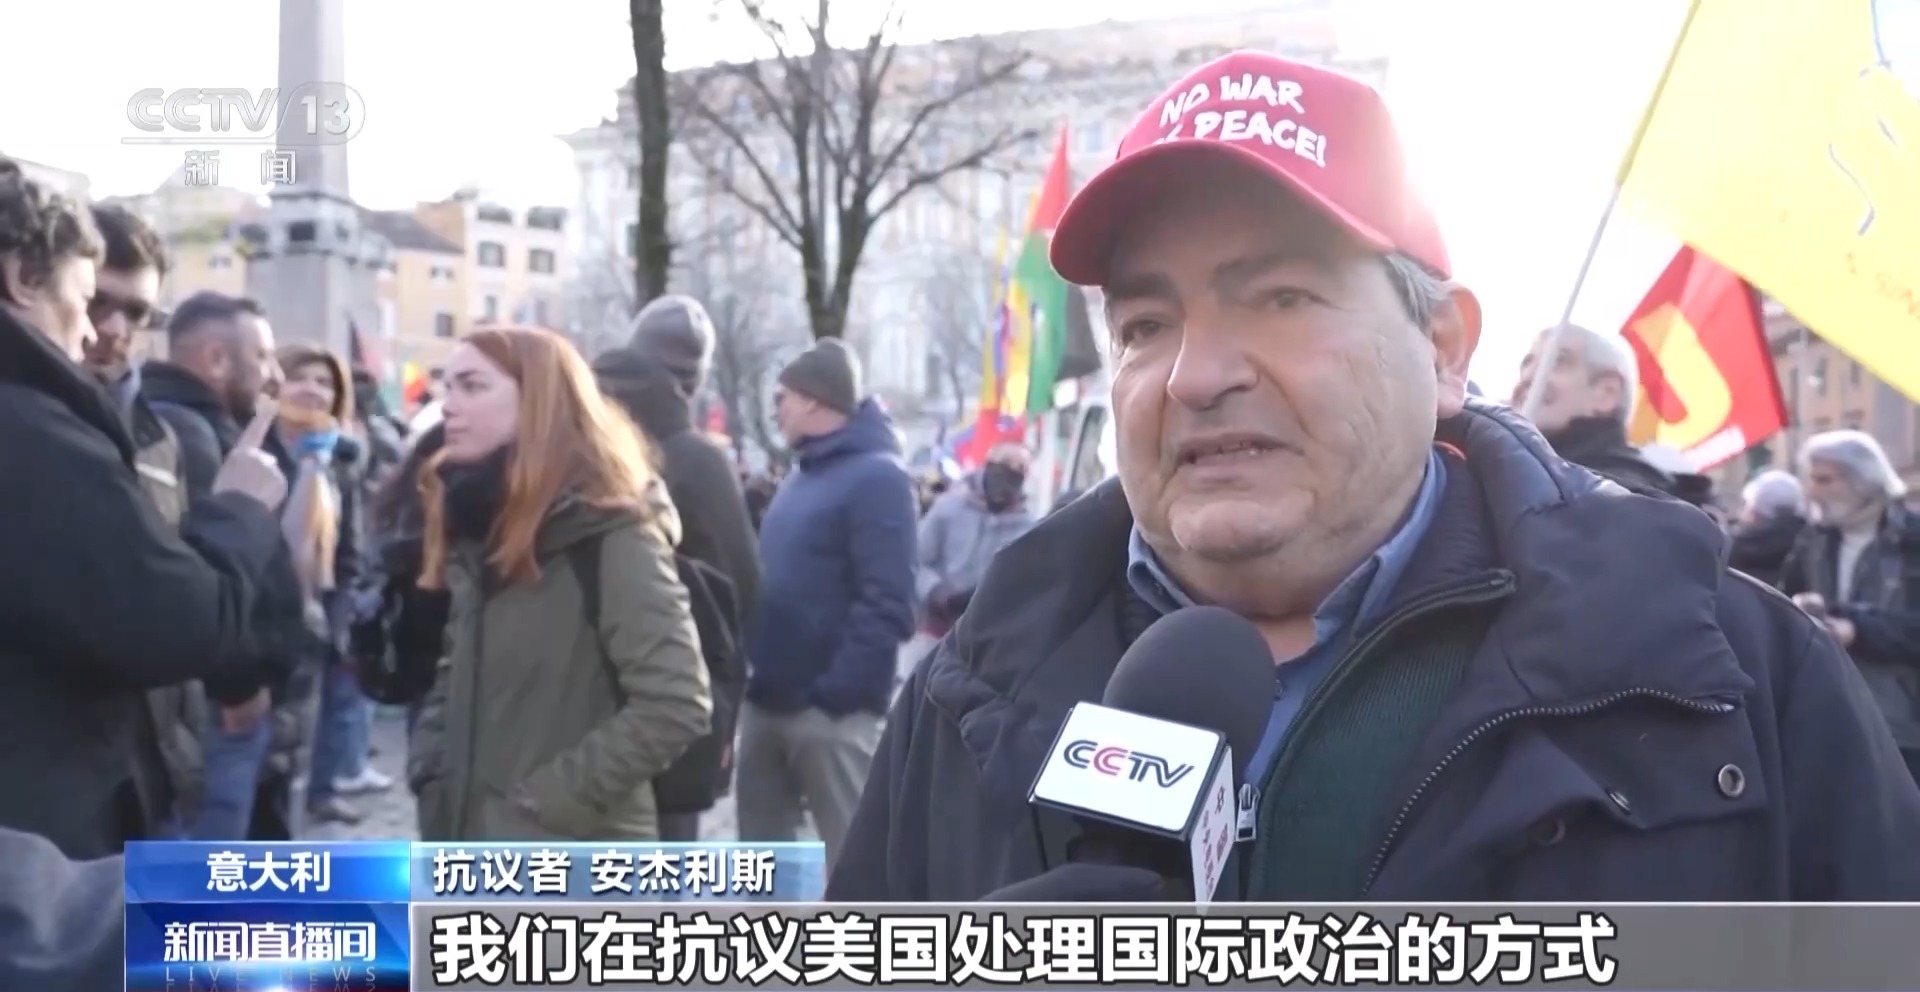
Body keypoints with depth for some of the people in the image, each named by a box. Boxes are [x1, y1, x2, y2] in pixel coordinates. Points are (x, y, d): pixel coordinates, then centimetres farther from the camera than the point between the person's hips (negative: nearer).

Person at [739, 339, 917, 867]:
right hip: (769, 702, 9)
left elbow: (886, 606, -20)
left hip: (831, 708, -9)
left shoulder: (876, 478, -11)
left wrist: (836, 691, -23)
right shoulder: (803, 476, 17)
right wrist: (755, 673, 12)